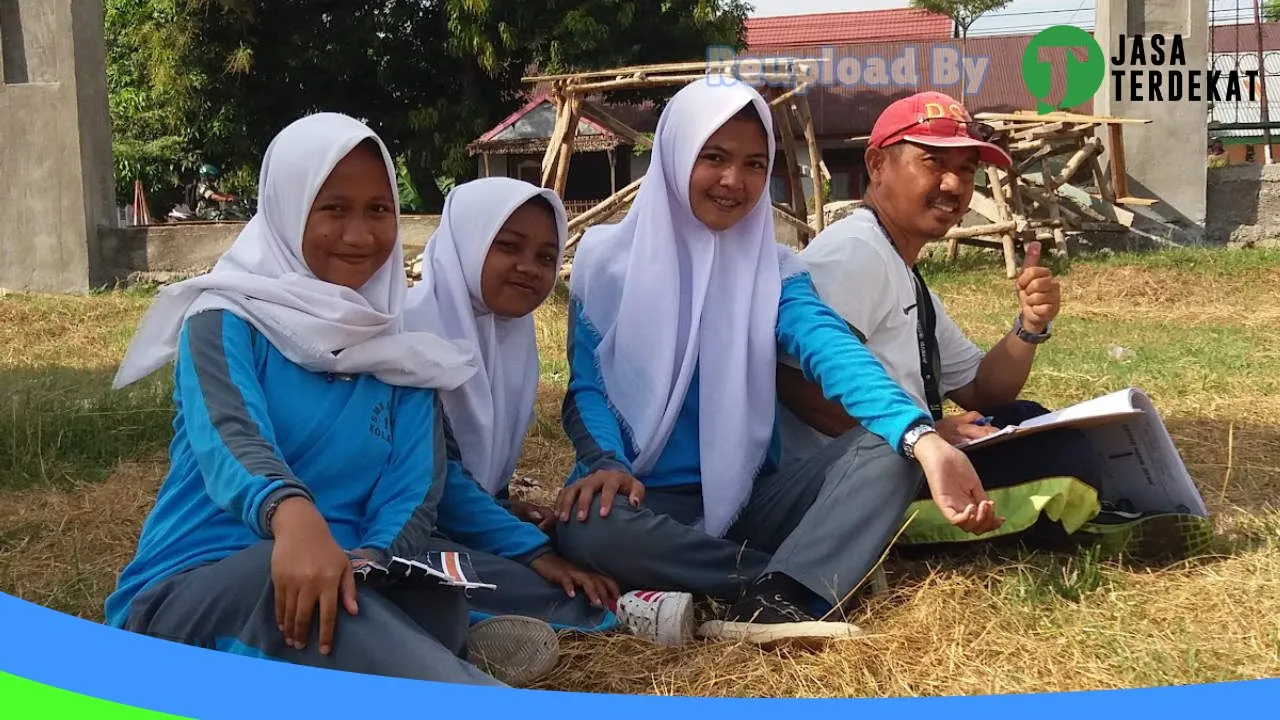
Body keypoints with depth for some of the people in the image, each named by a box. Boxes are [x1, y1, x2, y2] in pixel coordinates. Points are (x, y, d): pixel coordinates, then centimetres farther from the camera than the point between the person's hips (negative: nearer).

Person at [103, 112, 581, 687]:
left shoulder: (400, 352, 11)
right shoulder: (228, 320, -2)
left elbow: (414, 494, -2)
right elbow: (230, 440, -23)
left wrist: (368, 562, -25)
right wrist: (291, 514, -46)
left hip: (346, 590, 4)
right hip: (191, 591, -3)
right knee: (297, 578, -39)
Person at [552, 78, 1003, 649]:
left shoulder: (773, 268, 4)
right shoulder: (607, 257, 2)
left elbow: (834, 353, -15)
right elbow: (586, 387, -2)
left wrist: (921, 438, -34)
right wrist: (607, 464, -26)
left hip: (750, 500, 3)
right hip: (651, 501, -2)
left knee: (887, 449, -19)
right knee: (587, 525, -36)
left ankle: (772, 599, -37)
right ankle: (803, 581, -23)